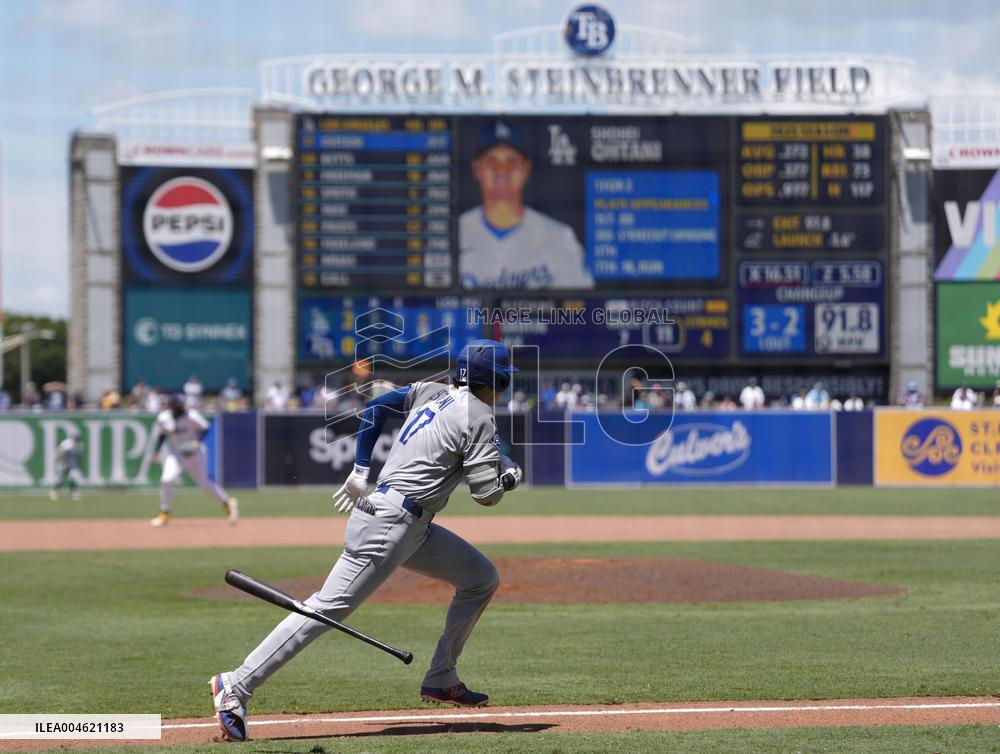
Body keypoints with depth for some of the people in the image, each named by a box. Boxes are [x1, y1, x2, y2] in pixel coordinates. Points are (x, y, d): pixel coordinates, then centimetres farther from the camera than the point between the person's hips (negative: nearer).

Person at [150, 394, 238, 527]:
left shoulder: (191, 416, -16)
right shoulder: (163, 418, -6)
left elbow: (204, 428, -9)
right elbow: (161, 435, 8)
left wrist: (197, 442, -24)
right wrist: (156, 452, 0)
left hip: (194, 453, -3)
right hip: (175, 454, 3)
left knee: (203, 483, -1)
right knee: (166, 480, -15)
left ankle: (228, 503, 20)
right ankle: (164, 514, 0)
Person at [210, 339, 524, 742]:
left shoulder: (430, 392, 15)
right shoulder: (478, 417, -9)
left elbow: (375, 407, 22)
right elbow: (488, 493, -12)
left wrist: (360, 470, 22)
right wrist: (509, 475, 9)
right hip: (390, 523, -10)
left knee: (482, 579, 17)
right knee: (330, 607, -14)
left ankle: (441, 680, 18)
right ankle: (236, 686, -18)